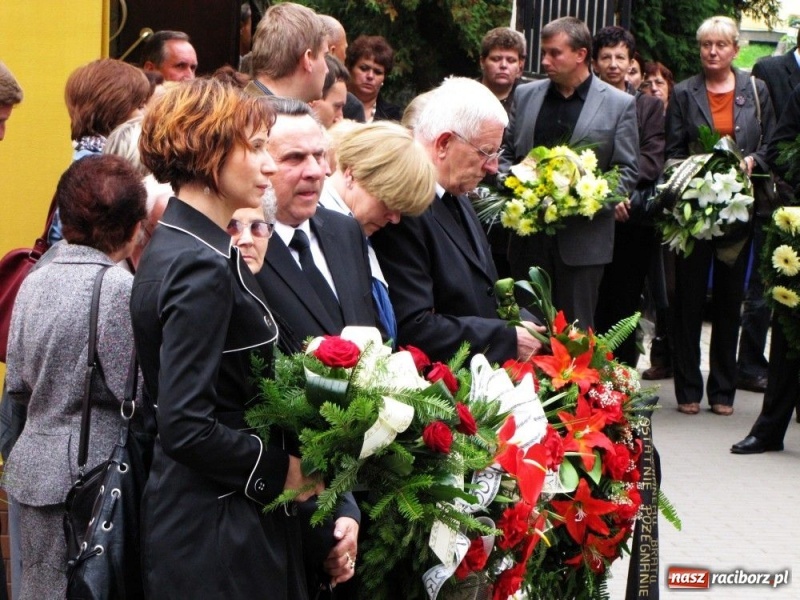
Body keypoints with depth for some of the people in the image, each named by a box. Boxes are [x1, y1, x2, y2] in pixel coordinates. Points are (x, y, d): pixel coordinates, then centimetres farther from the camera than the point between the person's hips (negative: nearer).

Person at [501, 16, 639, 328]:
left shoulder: (619, 104, -2)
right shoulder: (525, 95, 9)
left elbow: (628, 170, -3)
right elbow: (506, 154, 15)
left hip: (582, 237, -3)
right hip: (528, 233, 4)